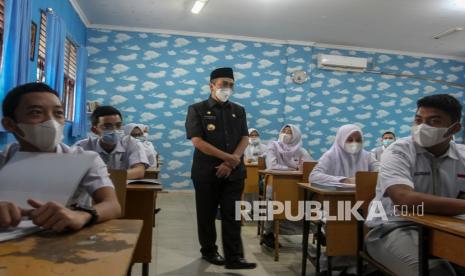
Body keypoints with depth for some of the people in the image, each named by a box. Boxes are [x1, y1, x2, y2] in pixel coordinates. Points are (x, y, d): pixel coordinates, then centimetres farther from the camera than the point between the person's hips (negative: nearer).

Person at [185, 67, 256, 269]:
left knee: (232, 215, 3)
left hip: (234, 172, 3)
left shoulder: (238, 111, 11)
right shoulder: (197, 109, -1)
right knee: (207, 215, 10)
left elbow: (244, 139, 4)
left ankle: (234, 257, 8)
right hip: (206, 172, -2)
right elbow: (197, 141, -11)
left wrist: (231, 163, -11)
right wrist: (227, 157, -15)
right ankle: (209, 251, 26)